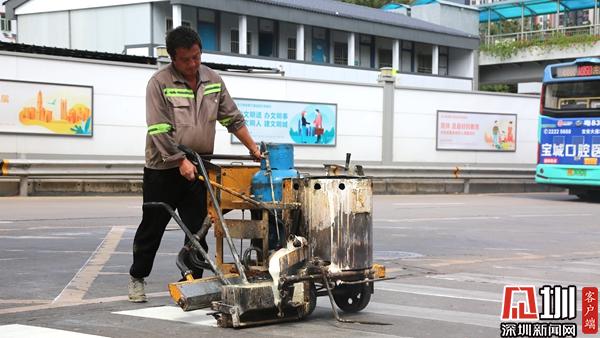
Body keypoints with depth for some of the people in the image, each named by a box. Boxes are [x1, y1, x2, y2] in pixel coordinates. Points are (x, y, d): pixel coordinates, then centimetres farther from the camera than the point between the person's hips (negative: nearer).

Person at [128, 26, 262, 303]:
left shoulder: (213, 80, 4)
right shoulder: (159, 83, -12)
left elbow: (233, 118, 10)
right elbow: (158, 130, -17)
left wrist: (253, 149, 4)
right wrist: (181, 161, -22)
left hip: (197, 169, 4)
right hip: (163, 169, -4)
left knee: (197, 229, 4)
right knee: (152, 226, 7)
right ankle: (137, 278, 24)